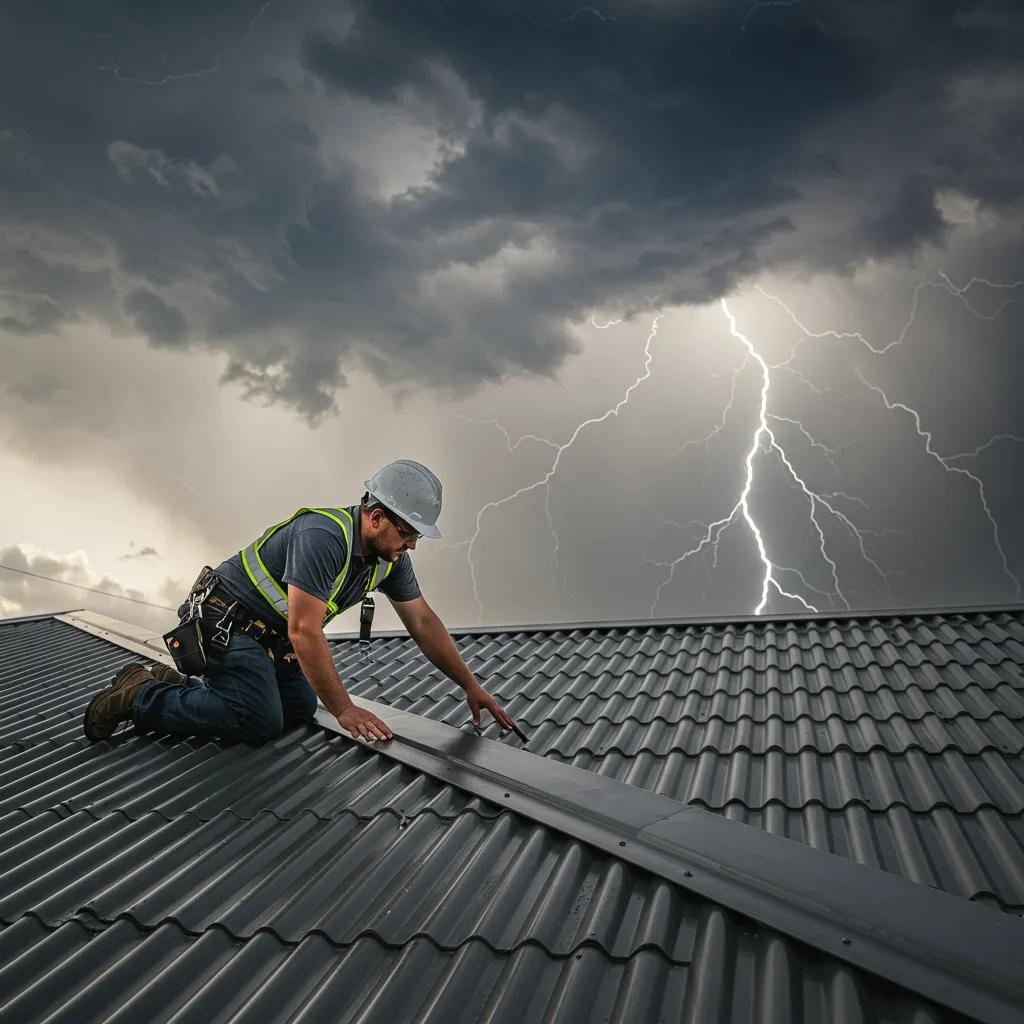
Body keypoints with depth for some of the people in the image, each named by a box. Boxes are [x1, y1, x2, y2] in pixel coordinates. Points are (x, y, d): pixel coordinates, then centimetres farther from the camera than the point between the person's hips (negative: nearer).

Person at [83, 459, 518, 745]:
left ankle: (177, 683, 18)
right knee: (262, 721, -18)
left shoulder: (390, 556, -4)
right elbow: (304, 632, -32)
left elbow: (424, 623, 2)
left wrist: (472, 686, 0)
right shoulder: (324, 536, -31)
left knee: (301, 707, 7)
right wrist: (345, 710, -26)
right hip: (225, 617, -9)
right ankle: (140, 697, -2)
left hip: (268, 632, 9)